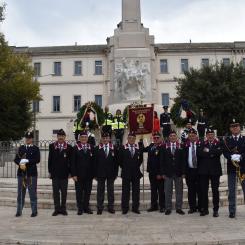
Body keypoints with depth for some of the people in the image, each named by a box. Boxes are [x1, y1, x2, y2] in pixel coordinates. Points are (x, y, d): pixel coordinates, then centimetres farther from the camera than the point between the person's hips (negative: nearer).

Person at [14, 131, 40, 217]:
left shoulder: (36, 149, 3)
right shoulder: (21, 148, 13)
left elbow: (37, 160, -10)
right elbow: (16, 159, 7)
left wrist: (27, 161, -16)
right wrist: (20, 163, -13)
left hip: (32, 173, -3)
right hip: (21, 173, 3)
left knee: (32, 193, 1)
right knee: (20, 193, 7)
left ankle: (34, 211, 8)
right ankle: (19, 211, 15)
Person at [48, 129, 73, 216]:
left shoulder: (69, 147, 1)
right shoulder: (52, 146, 3)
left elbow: (70, 161, 3)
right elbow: (50, 159, 4)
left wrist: (70, 172, -1)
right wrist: (50, 171, 1)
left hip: (64, 173, 0)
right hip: (55, 173, 1)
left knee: (64, 192, 7)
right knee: (55, 192, 6)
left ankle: (63, 208, 16)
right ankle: (57, 209, 14)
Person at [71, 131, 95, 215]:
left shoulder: (91, 148, 5)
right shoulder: (75, 148, -2)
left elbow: (93, 161, 6)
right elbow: (73, 162, -4)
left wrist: (93, 173, 2)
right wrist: (74, 174, -10)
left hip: (89, 174, 2)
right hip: (79, 174, -2)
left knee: (88, 192, 9)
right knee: (79, 192, 5)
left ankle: (86, 207, 21)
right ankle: (80, 208, 15)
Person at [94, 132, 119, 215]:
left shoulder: (114, 148, 3)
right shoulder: (97, 149, 1)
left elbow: (116, 162, 3)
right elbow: (95, 162, 0)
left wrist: (116, 173, -1)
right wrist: (95, 173, -5)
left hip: (111, 173, 1)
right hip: (100, 173, -1)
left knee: (111, 191, 8)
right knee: (100, 191, 6)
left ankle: (111, 207, 18)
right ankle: (100, 208, 14)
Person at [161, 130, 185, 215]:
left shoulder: (181, 147, 3)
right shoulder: (165, 147, 3)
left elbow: (182, 161, 2)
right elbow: (162, 161, 1)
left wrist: (183, 172, -4)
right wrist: (163, 173, -4)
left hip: (178, 173, 1)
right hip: (168, 173, 0)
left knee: (179, 191, 6)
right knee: (168, 192, 5)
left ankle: (179, 208, 16)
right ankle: (168, 208, 13)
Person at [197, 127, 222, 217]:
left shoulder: (218, 143, 4)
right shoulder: (203, 144, 9)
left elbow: (219, 152, -16)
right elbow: (199, 152, -10)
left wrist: (208, 151, -10)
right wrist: (212, 154, -15)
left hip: (215, 170, -2)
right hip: (204, 170, 2)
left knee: (215, 190, 4)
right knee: (203, 190, 5)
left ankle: (216, 210, 12)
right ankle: (204, 209, 15)